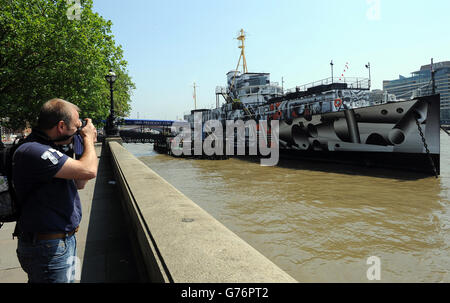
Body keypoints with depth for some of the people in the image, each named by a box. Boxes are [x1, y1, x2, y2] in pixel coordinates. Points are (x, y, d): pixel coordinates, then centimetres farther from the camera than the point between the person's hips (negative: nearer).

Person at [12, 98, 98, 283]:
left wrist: (87, 147, 5)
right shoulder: (32, 152, -24)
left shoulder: (50, 148, 7)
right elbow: (89, 171, -31)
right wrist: (88, 139, -12)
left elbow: (79, 184, 14)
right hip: (48, 247, -9)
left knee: (68, 278, 22)